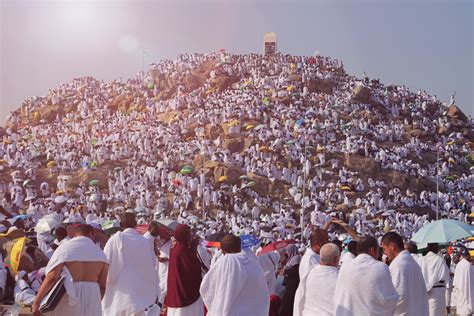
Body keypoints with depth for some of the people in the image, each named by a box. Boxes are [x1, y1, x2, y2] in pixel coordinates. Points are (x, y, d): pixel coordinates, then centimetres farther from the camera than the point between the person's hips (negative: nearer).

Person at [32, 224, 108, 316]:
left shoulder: (65, 248, -4)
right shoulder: (100, 253, 4)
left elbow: (52, 277, -14)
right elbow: (103, 285, 1)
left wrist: (36, 302, -11)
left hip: (67, 300, -2)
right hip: (91, 299, 2)